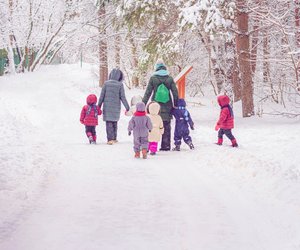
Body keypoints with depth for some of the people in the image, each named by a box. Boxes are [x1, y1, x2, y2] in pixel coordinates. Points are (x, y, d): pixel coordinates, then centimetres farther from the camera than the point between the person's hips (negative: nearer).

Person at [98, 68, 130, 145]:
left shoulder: (106, 83, -5)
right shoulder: (120, 85, -8)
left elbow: (102, 96, -1)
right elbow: (122, 97, -6)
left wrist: (99, 105, 9)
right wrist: (127, 107, 2)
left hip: (107, 107, -1)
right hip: (116, 107, 1)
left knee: (109, 123, 0)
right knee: (115, 122, 17)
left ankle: (110, 139, -8)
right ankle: (114, 138, 25)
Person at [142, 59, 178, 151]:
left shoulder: (153, 78, -4)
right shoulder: (170, 79, 2)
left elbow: (148, 93, -3)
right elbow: (175, 93, 2)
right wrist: (175, 104, 12)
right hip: (167, 107, 2)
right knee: (166, 127, 9)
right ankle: (166, 145, 10)